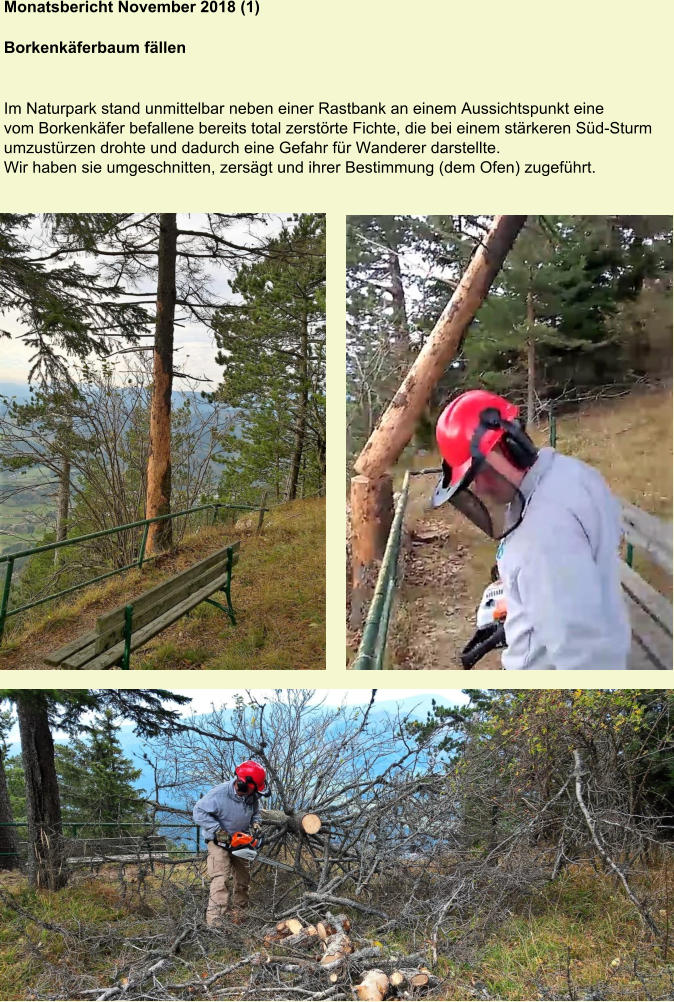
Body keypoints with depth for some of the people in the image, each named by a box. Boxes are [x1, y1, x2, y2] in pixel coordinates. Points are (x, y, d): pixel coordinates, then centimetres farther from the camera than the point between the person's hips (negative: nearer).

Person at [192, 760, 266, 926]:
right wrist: (218, 831, -28)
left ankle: (239, 915, 28)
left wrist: (255, 823, -11)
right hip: (219, 842, -6)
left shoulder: (253, 797, -11)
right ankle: (214, 921, -19)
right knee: (221, 879, -18)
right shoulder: (219, 794, -31)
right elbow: (199, 812, -26)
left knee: (243, 880, 13)